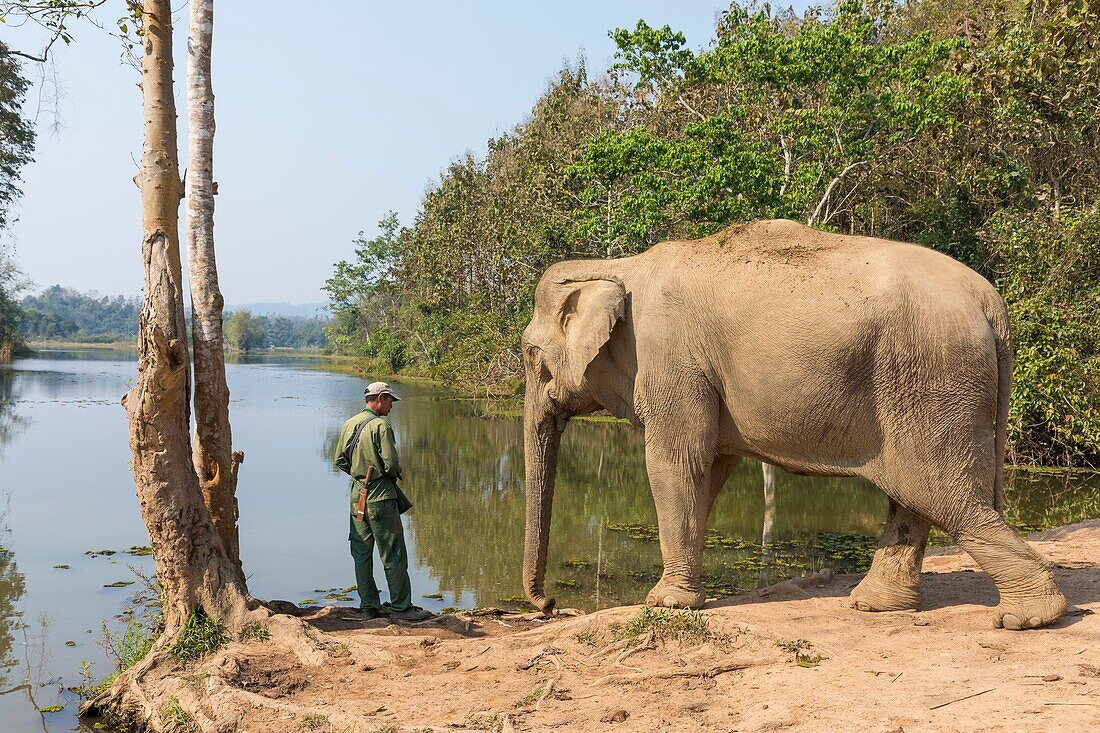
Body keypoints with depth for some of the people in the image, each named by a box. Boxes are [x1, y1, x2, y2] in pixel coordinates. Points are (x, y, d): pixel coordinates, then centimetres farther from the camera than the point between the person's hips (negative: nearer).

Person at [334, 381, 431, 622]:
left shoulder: (350, 424, 8)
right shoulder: (381, 425, -14)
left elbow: (339, 460, 12)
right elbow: (391, 463, -19)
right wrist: (395, 473, 2)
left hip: (357, 495, 8)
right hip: (381, 496, -8)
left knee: (362, 554, 11)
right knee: (394, 555, 0)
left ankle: (369, 607, 16)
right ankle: (401, 608, 4)